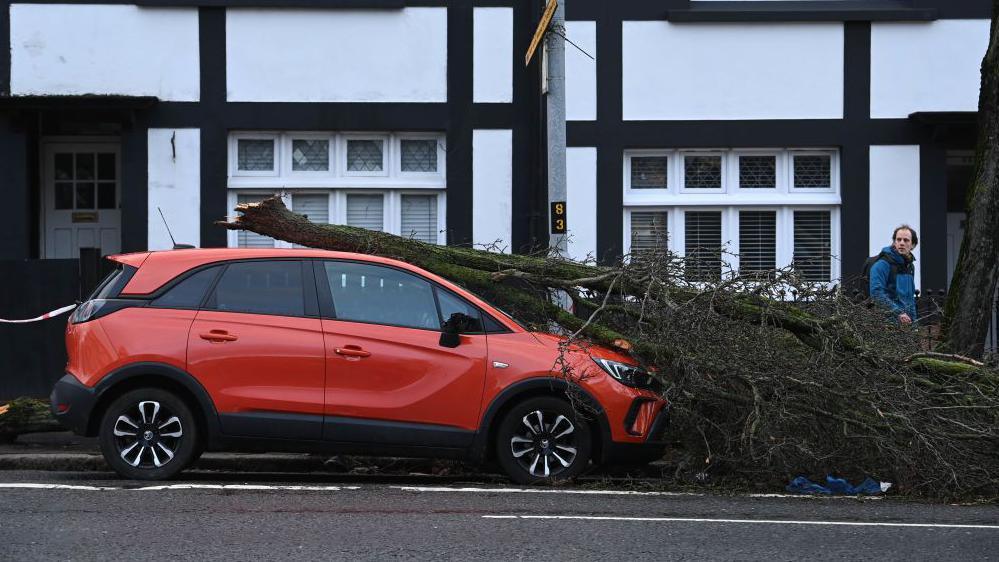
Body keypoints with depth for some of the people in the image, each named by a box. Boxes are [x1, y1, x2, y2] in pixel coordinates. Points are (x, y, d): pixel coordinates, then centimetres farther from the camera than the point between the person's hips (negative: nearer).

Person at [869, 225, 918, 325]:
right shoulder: (882, 265, -9)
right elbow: (876, 293, -18)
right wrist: (898, 312, -21)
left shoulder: (910, 266, 18)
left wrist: (913, 320, 19)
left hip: (906, 322, 8)